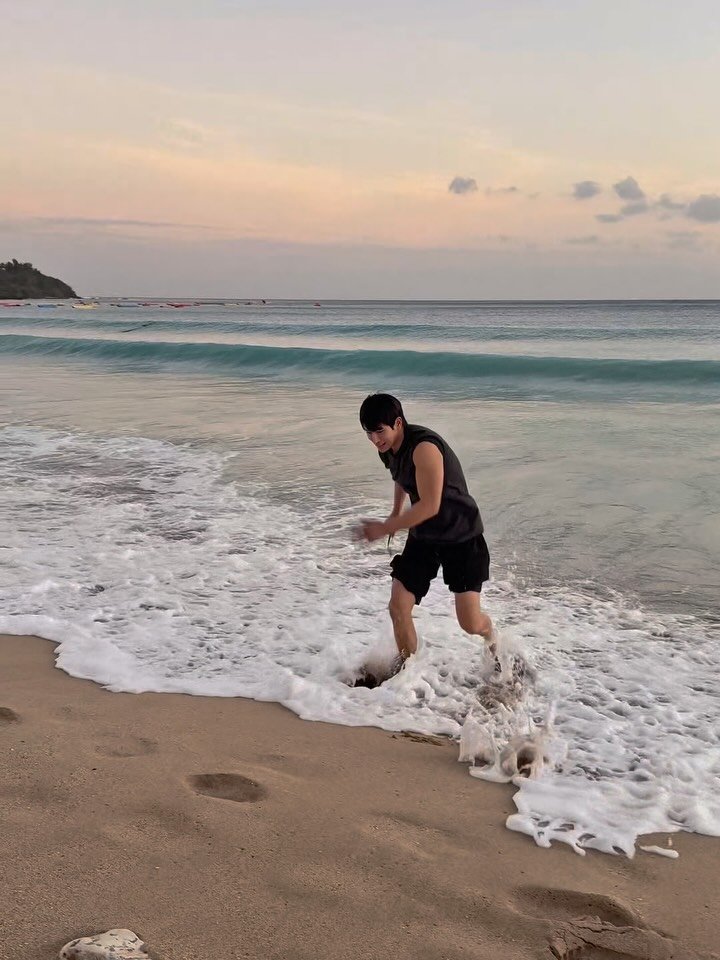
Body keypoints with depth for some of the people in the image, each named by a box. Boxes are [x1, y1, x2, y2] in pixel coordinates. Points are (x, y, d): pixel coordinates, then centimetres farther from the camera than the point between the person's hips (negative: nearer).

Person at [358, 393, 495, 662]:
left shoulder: (424, 447, -29)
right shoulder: (388, 448, -1)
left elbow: (429, 506, -30)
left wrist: (385, 528, -23)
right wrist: (396, 512, 17)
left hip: (462, 538, -7)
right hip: (422, 536, 7)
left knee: (470, 623, -4)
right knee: (398, 609, -4)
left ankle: (492, 640, 33)